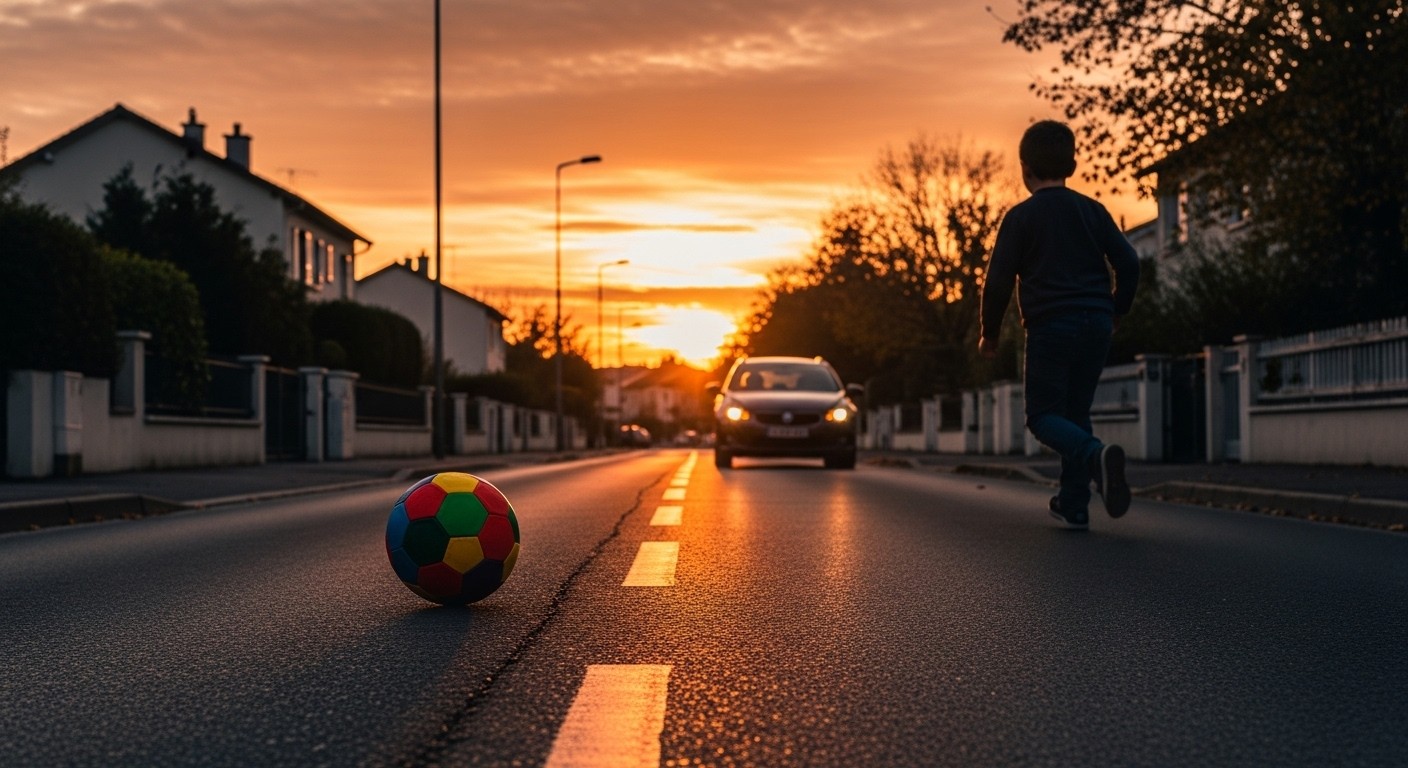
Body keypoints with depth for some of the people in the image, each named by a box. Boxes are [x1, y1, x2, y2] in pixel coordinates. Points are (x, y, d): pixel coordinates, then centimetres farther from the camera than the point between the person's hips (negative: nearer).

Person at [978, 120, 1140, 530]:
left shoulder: (1020, 217, -3)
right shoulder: (1092, 211, 10)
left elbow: (998, 281, -6)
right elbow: (1128, 263, 6)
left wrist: (989, 333, 7)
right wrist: (1116, 311, 22)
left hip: (1050, 327, -5)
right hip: (1096, 325, 5)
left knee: (1044, 415, 0)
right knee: (1076, 411, 15)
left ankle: (1095, 455, -30)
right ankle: (1074, 505, 13)